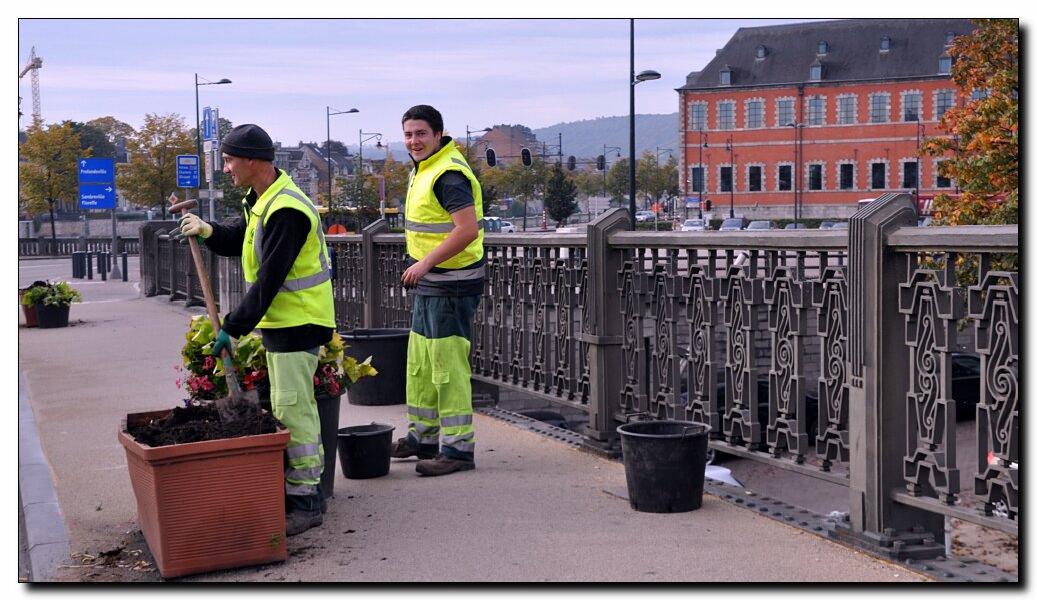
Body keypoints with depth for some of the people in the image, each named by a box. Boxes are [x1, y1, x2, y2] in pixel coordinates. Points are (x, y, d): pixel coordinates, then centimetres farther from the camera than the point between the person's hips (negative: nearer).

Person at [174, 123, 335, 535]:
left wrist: (234, 327, -19)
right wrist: (207, 231, -2)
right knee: (296, 406, 16)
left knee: (292, 409, -8)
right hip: (283, 321, 11)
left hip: (298, 323, -11)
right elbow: (236, 240, 19)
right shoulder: (261, 201, 12)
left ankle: (305, 501, -1)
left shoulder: (286, 211, -22)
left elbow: (268, 281, -24)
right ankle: (306, 489, 26)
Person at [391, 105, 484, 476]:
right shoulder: (423, 169, 16)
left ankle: (458, 448, 0)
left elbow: (467, 229, -26)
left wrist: (425, 262, -23)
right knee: (419, 363, 17)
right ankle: (423, 436, 29)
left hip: (451, 286, -11)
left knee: (447, 366, -7)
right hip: (430, 284, 11)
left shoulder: (449, 174, -17)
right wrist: (422, 266, 17)